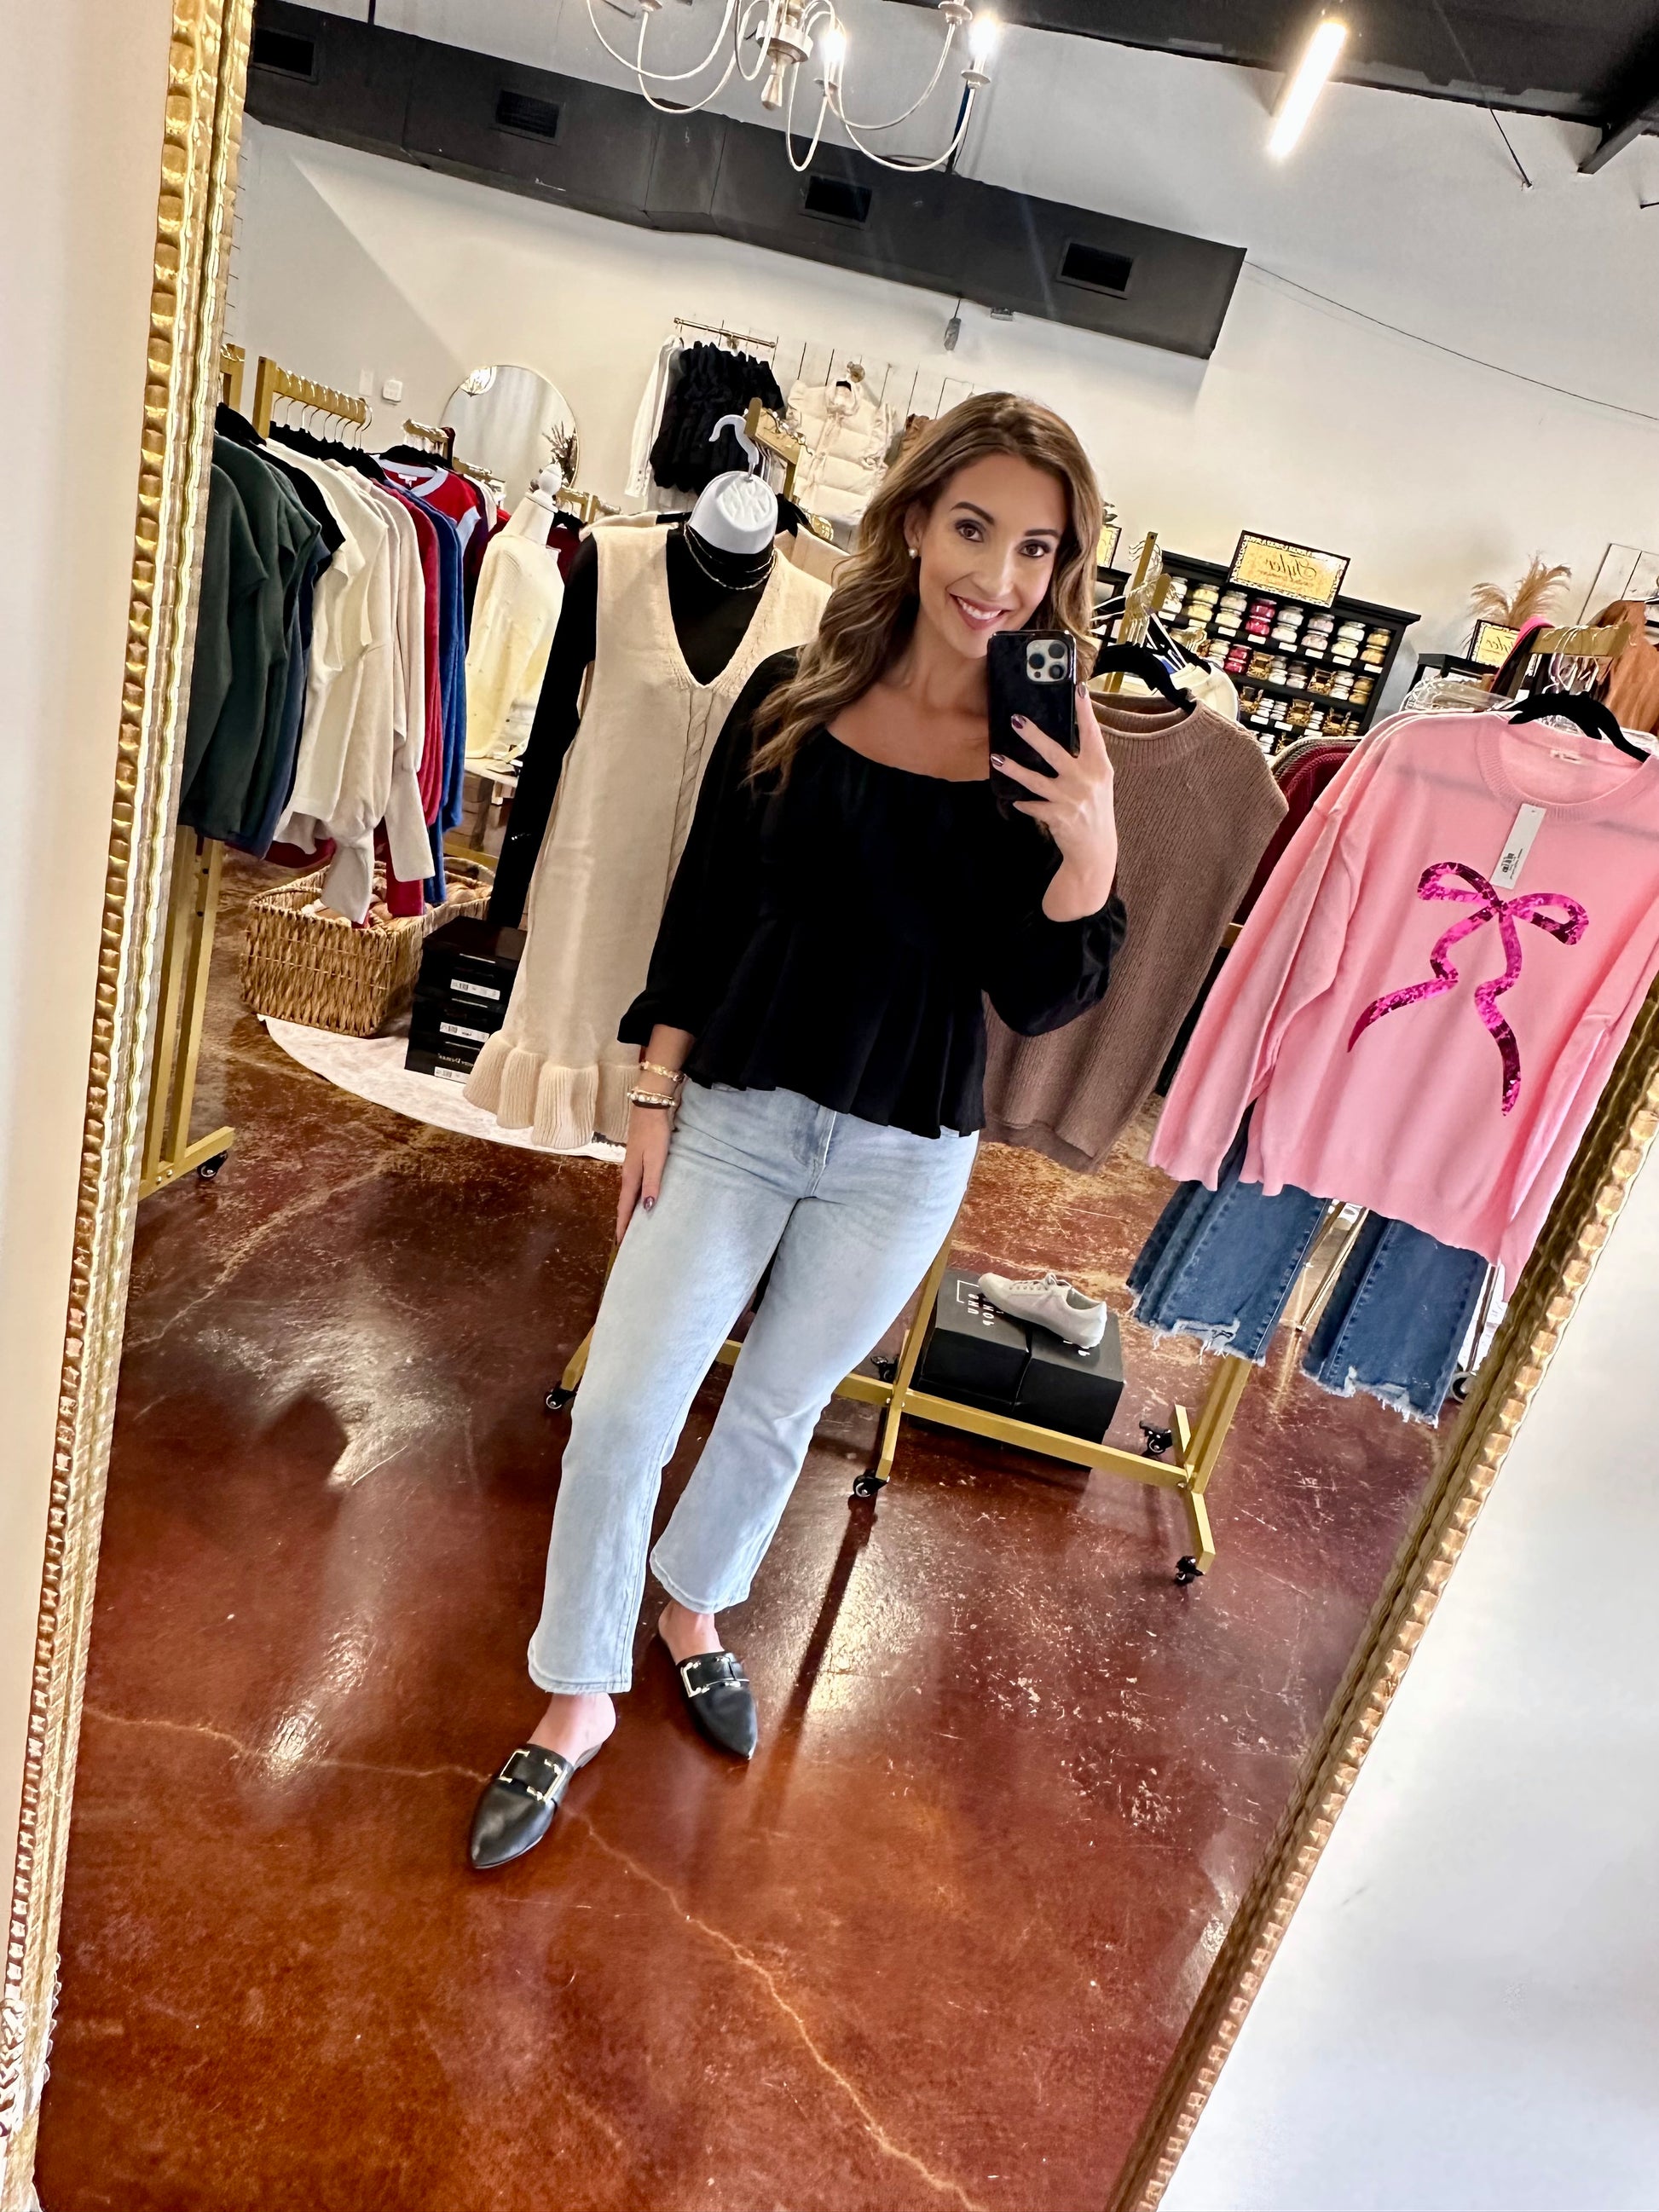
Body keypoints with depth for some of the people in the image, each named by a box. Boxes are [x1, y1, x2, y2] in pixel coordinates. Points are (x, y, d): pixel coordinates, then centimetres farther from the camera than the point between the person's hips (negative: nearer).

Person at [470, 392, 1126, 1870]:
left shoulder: (1053, 758, -6)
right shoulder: (792, 698, -3)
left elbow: (1035, 1001, -7)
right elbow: (703, 909, 1)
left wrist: (1089, 857, -24)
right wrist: (655, 1095, -1)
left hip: (904, 1157, 0)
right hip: (734, 1112, 0)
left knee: (777, 1412, 18)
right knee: (623, 1408, 1)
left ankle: (692, 1608, 47)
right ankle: (578, 1699, 25)